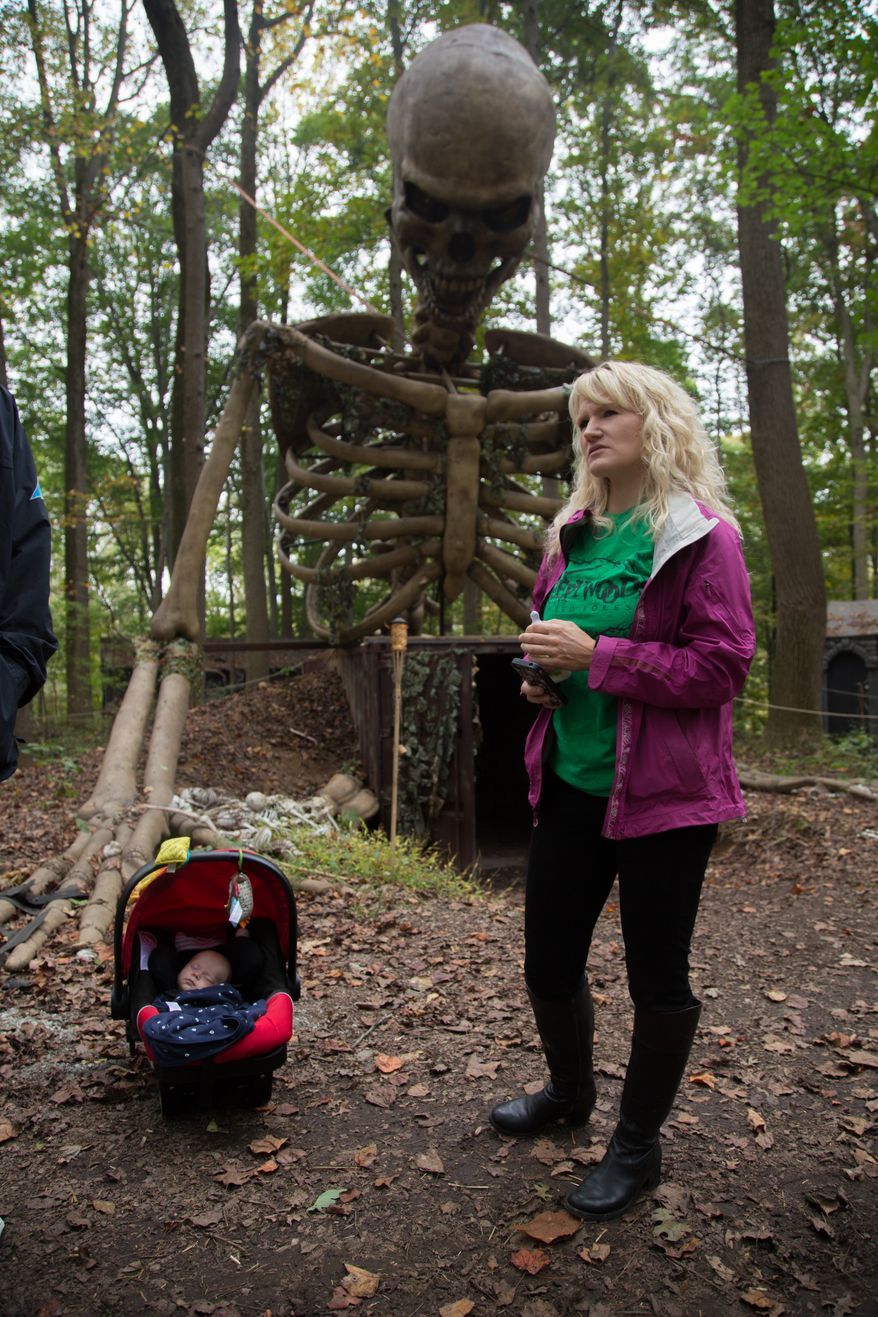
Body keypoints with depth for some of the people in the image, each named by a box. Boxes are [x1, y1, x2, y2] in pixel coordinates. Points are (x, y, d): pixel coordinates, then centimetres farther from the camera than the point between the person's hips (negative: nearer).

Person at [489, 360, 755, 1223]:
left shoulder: (701, 536, -10)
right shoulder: (573, 536, 10)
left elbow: (724, 665, -16)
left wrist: (596, 655, -22)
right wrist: (543, 671, 1)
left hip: (661, 794, -6)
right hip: (571, 785, 7)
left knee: (657, 972, 10)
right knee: (548, 962, 16)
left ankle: (639, 1144, 33)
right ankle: (570, 1091, 45)